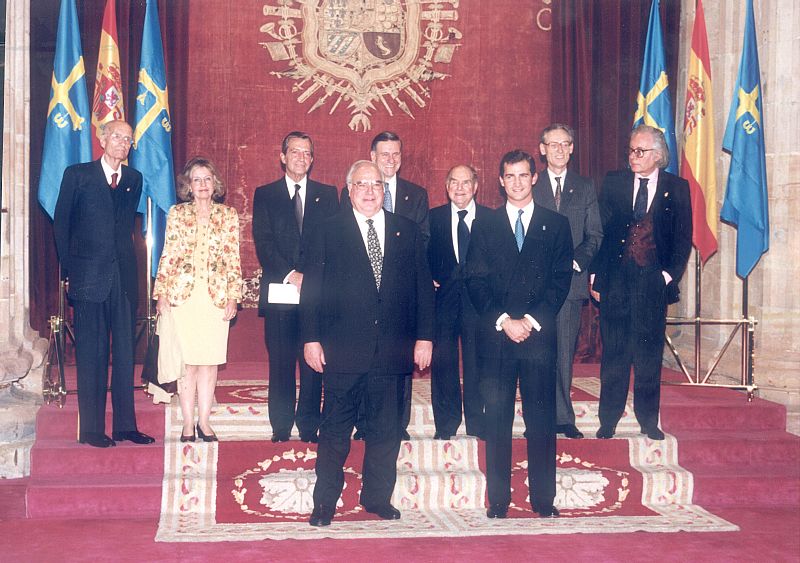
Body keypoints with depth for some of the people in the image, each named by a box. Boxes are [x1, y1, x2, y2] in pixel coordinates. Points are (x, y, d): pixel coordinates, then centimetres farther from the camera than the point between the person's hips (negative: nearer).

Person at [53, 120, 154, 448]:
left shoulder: (134, 179, 13)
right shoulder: (78, 175, 3)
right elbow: (61, 223, 4)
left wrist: (122, 257, 9)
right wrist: (69, 269, 1)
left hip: (124, 276, 4)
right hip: (89, 276, -3)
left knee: (125, 352, 5)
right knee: (91, 353, 0)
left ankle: (126, 425, 12)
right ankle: (91, 429, 5)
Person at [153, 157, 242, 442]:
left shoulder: (228, 215, 8)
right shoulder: (177, 214, 7)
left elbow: (234, 260, 6)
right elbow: (168, 256, 5)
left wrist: (233, 297, 0)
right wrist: (161, 294, -1)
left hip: (216, 296, 1)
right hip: (183, 294, -1)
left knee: (210, 360, 1)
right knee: (187, 360, -1)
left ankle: (204, 421, 11)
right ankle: (188, 423, 7)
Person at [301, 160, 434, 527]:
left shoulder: (407, 232, 10)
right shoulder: (328, 232, 5)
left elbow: (423, 287, 9)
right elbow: (312, 288, 2)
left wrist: (424, 337, 2)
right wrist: (311, 338, -5)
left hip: (392, 351, 2)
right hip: (343, 349, -2)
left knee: (385, 428, 10)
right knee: (336, 428, 4)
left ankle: (378, 497, 23)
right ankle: (325, 502, 13)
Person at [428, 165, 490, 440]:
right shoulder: (433, 217, 8)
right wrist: (429, 280, -5)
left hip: (478, 299, -1)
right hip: (443, 297, 1)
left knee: (477, 362, 3)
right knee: (442, 362, 3)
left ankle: (477, 425, 15)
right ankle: (445, 425, 14)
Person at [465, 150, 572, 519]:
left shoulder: (556, 225, 9)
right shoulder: (484, 227, 11)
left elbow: (561, 279, 2)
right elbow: (476, 282, 3)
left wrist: (532, 320, -9)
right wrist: (504, 321, -10)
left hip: (539, 336, 0)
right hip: (495, 337, 0)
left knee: (541, 420, 2)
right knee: (497, 422, 2)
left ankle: (544, 499, 11)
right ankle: (498, 500, 8)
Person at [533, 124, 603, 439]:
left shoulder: (585, 188, 12)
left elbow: (595, 235, 8)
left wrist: (576, 261, -8)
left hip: (571, 280, 1)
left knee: (564, 353, 3)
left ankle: (562, 418, 10)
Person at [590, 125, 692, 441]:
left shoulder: (677, 188, 4)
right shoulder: (613, 183, 6)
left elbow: (684, 237, 4)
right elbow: (599, 231, 5)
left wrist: (670, 275, -5)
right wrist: (596, 276, 0)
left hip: (653, 282, 0)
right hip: (616, 280, 1)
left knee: (649, 353, 6)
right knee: (613, 352, 3)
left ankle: (648, 421, 17)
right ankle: (608, 421, 11)